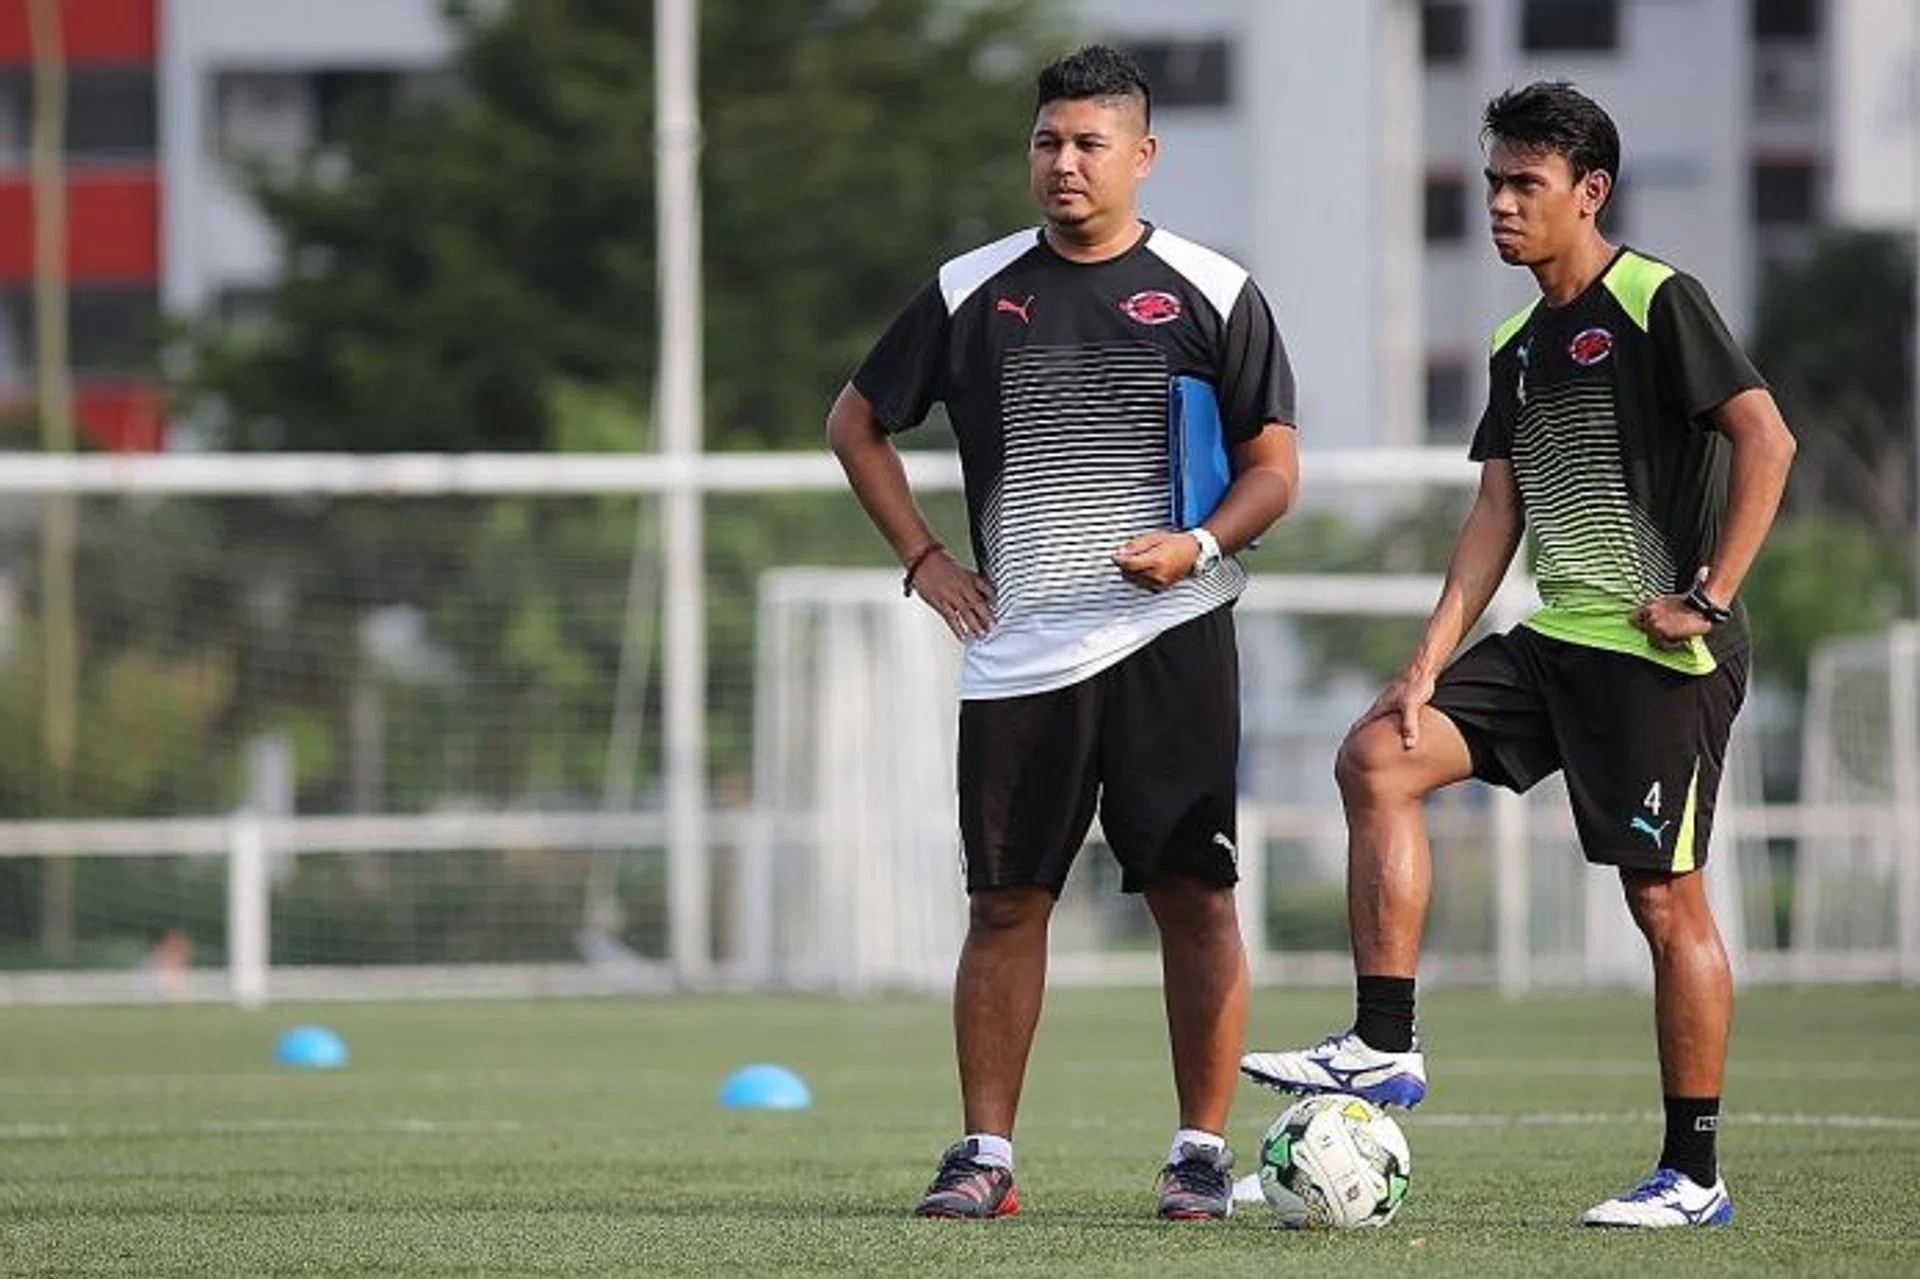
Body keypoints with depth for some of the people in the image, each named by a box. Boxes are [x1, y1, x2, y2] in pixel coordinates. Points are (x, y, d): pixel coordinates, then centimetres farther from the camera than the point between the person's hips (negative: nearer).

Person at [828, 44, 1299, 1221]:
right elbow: (857, 423, 18)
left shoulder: (1212, 294, 3)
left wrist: (1203, 545, -13)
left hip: (1171, 642, -2)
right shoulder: (972, 294, 7)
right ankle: (985, 1156, 5)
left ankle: (1203, 1151, 5)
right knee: (1006, 902, 1)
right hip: (1017, 651, 2)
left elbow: (1275, 464, 5)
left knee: (1195, 897, -2)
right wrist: (923, 560, 8)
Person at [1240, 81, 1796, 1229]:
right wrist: (1429, 667, 6)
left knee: (1667, 899, -5)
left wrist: (1710, 594, -18)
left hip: (1660, 656, -8)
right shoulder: (1519, 347, 16)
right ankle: (1384, 1047, -5)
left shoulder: (1657, 303, -9)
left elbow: (1766, 439, -16)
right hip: (1554, 643, 8)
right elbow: (1498, 512, 14)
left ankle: (1694, 1174, 2)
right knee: (1377, 760, -4)